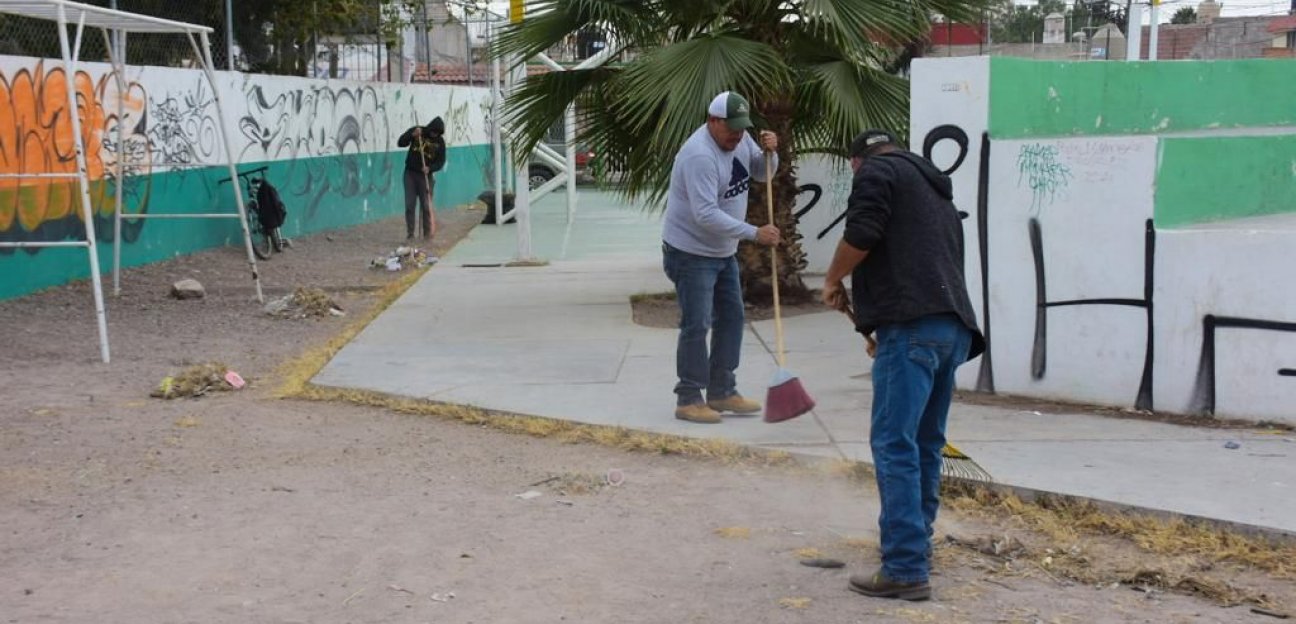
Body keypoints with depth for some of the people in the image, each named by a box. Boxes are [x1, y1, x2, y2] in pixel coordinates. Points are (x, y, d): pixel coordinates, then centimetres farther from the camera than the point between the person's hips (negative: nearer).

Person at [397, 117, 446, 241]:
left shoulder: (440, 142, -3)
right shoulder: (417, 131, -5)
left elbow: (441, 161, -3)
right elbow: (400, 143, -10)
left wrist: (430, 168, -21)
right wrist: (412, 135, -26)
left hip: (425, 175, 0)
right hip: (410, 174, 0)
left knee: (426, 206, -2)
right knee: (409, 205, -2)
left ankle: (427, 233, 5)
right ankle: (410, 233, 3)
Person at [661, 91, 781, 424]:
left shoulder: (739, 138, 1)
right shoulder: (700, 156, -27)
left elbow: (761, 172, 15)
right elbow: (707, 215, -33)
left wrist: (769, 152, -8)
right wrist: (755, 233, -32)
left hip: (723, 250, 9)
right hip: (691, 252, -9)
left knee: (731, 318, 13)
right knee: (696, 326, -8)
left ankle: (722, 392, 22)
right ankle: (688, 400, 1)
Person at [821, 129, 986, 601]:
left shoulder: (878, 170, 7)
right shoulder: (937, 190, 32)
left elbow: (861, 235, -9)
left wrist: (833, 280, 8)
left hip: (912, 325, -9)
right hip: (954, 326, 9)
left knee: (894, 445, -9)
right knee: (925, 442, 20)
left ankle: (906, 570, -13)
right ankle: (916, 541, 31)